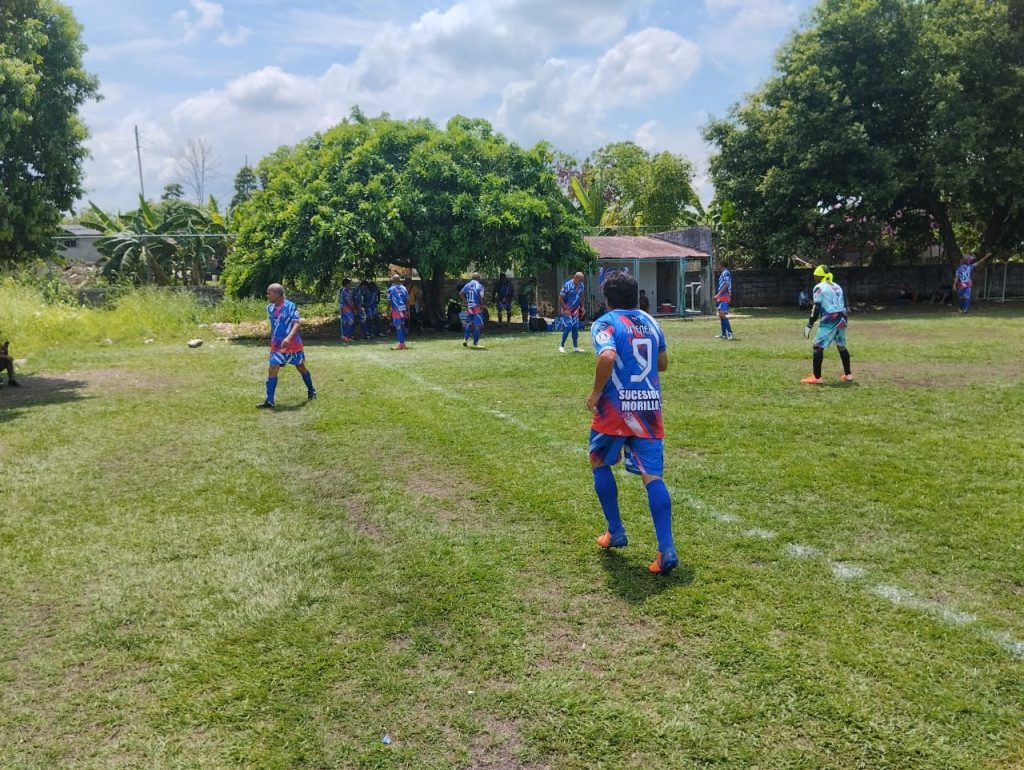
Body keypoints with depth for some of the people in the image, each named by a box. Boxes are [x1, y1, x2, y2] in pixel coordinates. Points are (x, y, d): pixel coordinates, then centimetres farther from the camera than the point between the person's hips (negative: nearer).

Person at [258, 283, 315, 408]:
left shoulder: (290, 306, -16)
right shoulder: (270, 308, 4)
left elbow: (296, 324, -24)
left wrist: (288, 338, -39)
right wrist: (272, 341, 23)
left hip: (293, 345, -4)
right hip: (276, 346, 4)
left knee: (301, 367, 13)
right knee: (272, 370, -8)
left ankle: (311, 391, 34)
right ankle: (269, 401, -9)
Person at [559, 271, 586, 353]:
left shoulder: (581, 286, 2)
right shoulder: (567, 285, -18)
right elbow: (560, 298, -15)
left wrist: (582, 307, 10)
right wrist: (565, 309, -19)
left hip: (576, 310, 6)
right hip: (567, 310, -6)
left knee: (575, 328, 7)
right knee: (568, 328, -12)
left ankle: (575, 347, 13)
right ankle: (561, 346, 0)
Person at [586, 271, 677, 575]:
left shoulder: (605, 323, -7)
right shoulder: (650, 322, 12)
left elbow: (607, 357, -26)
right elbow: (662, 364, 21)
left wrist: (596, 392, -13)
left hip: (616, 407, -4)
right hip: (650, 407, 4)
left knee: (599, 461, 20)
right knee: (652, 475, 2)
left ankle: (615, 533, 23)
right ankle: (666, 550, -10)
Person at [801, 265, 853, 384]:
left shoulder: (819, 287, -4)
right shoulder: (837, 286, 18)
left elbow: (817, 308, -11)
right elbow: (844, 304, 19)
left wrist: (809, 325, -10)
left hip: (830, 320, -8)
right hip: (842, 319, 8)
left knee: (818, 347, -5)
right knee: (841, 346, 21)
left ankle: (817, 377, -9)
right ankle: (848, 374, 27)